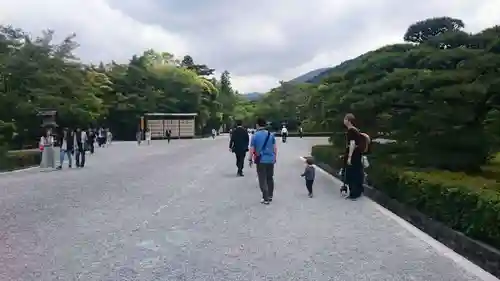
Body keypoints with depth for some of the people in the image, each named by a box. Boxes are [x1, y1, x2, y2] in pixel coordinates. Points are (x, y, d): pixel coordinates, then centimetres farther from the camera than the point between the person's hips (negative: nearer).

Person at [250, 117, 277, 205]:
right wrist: (275, 158, 15)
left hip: (261, 160, -4)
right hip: (271, 160, 4)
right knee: (270, 178, 17)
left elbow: (252, 150, -7)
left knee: (262, 180, 3)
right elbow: (275, 148, 4)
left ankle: (266, 199, 4)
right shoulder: (271, 135, 2)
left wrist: (251, 159, 6)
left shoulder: (255, 136, -8)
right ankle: (270, 196, 27)